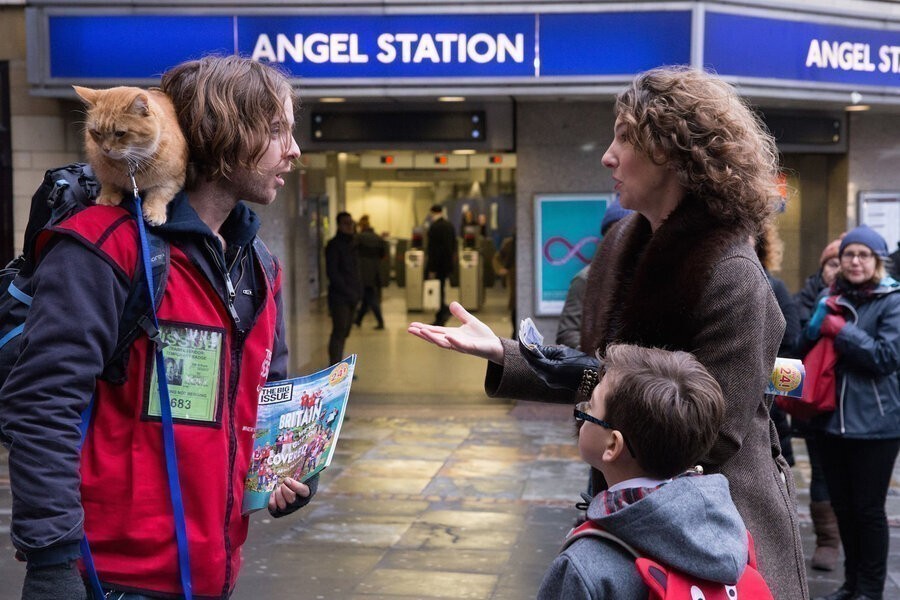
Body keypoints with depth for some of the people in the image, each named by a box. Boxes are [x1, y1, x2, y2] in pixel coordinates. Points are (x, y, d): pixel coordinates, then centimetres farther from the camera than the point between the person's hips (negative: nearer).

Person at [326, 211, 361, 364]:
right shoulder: (334, 245, -7)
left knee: (344, 333, 9)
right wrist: (348, 291, -14)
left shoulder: (352, 243, 15)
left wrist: (357, 290, 7)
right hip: (339, 296, -7)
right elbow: (332, 273, -12)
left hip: (351, 296, 7)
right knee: (339, 332, -10)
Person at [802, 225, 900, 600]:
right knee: (842, 506, 12)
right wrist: (814, 329, -2)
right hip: (835, 420, 5)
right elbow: (810, 350, 20)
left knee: (868, 508, 1)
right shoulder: (831, 298, 12)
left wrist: (839, 329, -14)